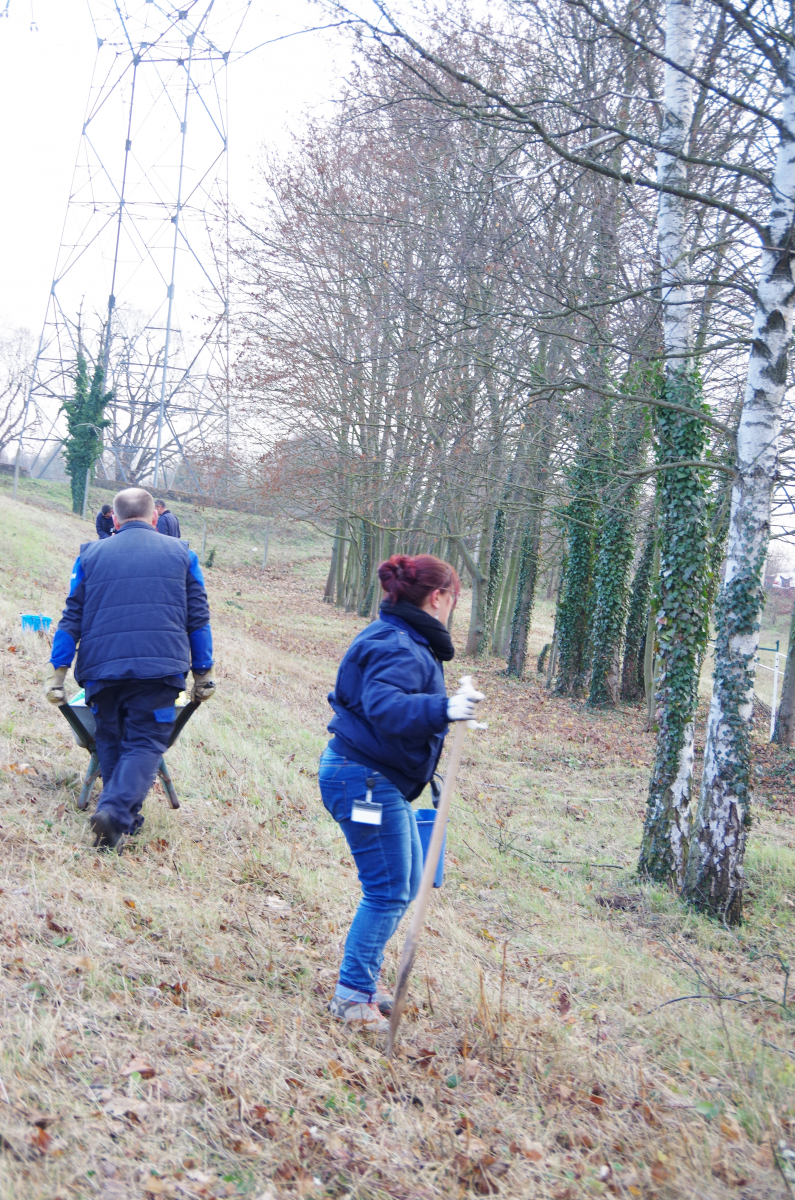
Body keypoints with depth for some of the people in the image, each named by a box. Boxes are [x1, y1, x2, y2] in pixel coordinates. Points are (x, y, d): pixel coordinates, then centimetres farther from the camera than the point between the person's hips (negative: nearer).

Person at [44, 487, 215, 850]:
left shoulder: (91, 555, 12)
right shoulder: (181, 554, 11)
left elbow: (72, 618, 10)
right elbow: (198, 619, 11)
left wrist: (57, 671, 11)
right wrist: (202, 673, 16)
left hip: (102, 669, 2)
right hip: (159, 667, -1)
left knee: (111, 742, 18)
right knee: (144, 745, 0)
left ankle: (126, 818, 19)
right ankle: (115, 810, -22)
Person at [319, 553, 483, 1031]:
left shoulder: (402, 641, 15)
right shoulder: (399, 648, -20)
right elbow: (384, 705, -37)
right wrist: (443, 709, -49)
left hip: (383, 781, 11)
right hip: (364, 780, -11)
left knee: (406, 885, 17)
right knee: (388, 891, -7)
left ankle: (364, 977, 29)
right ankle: (353, 997, 1)